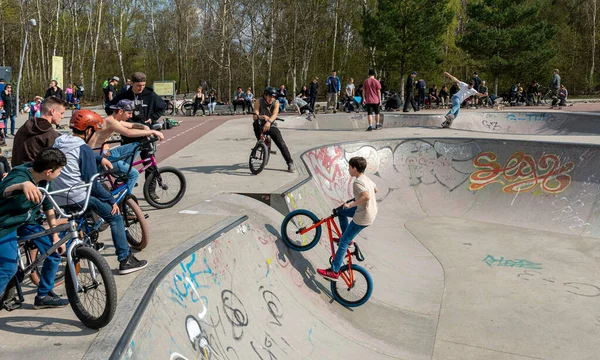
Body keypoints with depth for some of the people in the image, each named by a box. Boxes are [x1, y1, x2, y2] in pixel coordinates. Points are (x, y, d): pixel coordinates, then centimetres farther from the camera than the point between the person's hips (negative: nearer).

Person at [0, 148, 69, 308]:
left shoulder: (42, 180, -8)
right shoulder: (19, 177, -31)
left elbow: (48, 206, 4)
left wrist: (55, 236, 1)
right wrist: (23, 185, -77)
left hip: (26, 221, 7)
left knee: (55, 251, 1)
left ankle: (43, 296, 17)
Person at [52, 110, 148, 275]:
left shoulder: (58, 143, 11)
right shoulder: (84, 149, -13)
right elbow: (92, 183, -14)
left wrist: (99, 159, 26)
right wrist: (112, 200, -7)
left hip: (57, 198, 9)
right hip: (78, 197, -9)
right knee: (116, 217, 2)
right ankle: (125, 260, 3)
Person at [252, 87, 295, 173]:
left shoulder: (276, 103, -11)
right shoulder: (258, 101, -13)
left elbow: (275, 114, -32)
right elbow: (254, 117, -24)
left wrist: (269, 121, -52)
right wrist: (261, 117, -47)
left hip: (271, 126, -1)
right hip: (261, 125, 2)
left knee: (281, 144, -13)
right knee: (255, 123, -30)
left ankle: (290, 163, -6)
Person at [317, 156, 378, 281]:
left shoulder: (357, 182, -20)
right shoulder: (367, 178, 9)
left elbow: (366, 196, -36)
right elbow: (375, 190, 28)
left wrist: (351, 205, -27)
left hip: (363, 217, -10)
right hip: (372, 212, 10)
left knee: (343, 243, -4)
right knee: (341, 212, 25)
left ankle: (334, 272, -1)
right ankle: (348, 239, 28)